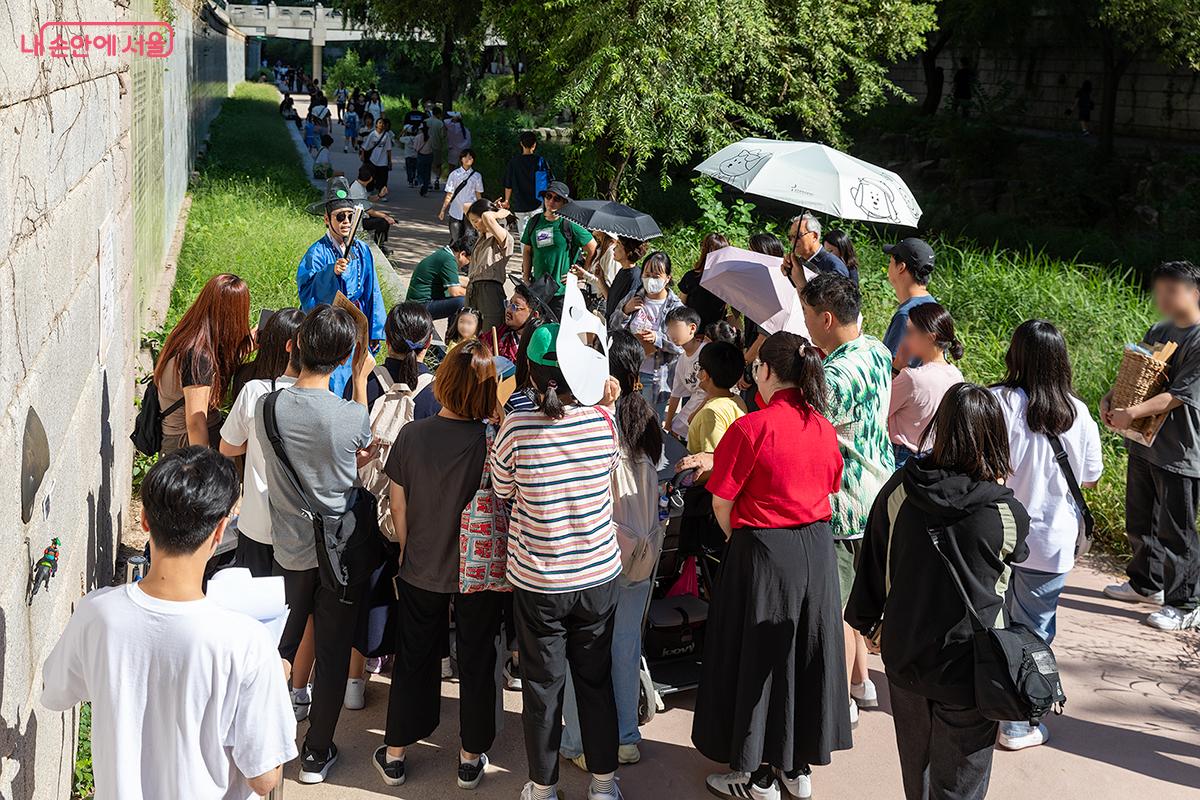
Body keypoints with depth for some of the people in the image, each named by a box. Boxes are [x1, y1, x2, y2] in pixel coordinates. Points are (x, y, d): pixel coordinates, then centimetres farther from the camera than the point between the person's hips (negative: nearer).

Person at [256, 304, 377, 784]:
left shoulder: (267, 407, -14)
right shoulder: (351, 416, -22)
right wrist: (361, 380, 2)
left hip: (290, 547, 3)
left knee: (284, 639, 27)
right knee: (333, 651, 12)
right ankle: (317, 753, 23)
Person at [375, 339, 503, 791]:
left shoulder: (412, 435, -13)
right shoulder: (491, 441, -20)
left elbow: (398, 506, -4)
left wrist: (408, 550, 12)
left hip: (421, 569, 2)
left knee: (414, 659, 18)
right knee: (476, 662, 15)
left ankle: (395, 754, 29)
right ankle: (471, 759, 28)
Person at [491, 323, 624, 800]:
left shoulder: (515, 428, -17)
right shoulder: (602, 420, -12)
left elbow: (502, 492, -2)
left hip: (537, 580, -2)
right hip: (599, 575, 2)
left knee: (542, 685, 13)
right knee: (596, 678, 18)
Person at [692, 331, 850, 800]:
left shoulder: (752, 427, -17)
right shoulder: (824, 427, 2)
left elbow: (722, 504, -12)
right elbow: (828, 491, 12)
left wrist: (736, 537, 6)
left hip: (764, 553, -6)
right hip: (817, 549, 6)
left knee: (760, 657, 6)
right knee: (808, 652, 15)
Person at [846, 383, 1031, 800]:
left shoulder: (899, 488, -11)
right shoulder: (1005, 514, -18)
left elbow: (874, 560, 0)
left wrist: (868, 619, 14)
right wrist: (998, 489, 8)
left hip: (903, 653, 3)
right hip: (968, 665, -3)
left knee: (916, 766, 24)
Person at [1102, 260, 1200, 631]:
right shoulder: (1158, 332, 8)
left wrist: (1131, 413, -30)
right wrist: (1110, 398, -6)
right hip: (1143, 446, 8)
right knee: (1139, 523, 21)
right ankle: (1146, 583, 39)